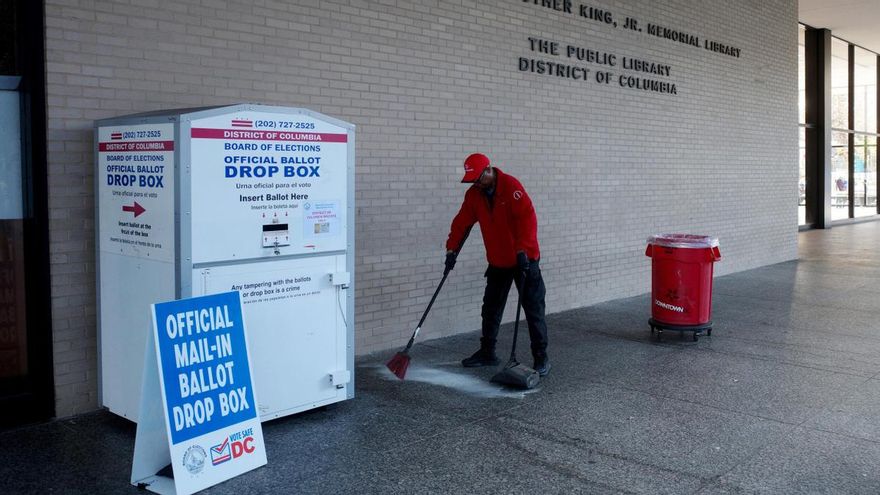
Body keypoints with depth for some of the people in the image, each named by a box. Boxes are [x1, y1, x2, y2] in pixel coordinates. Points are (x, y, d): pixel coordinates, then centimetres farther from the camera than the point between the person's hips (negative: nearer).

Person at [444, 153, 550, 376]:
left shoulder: (511, 186, -19)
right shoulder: (474, 194, 1)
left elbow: (527, 217, -27)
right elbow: (462, 222, 6)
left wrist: (522, 250, -32)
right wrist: (452, 249, 0)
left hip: (523, 259, -7)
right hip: (497, 261, 7)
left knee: (534, 309, -1)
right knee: (491, 308, 14)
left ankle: (541, 357, 7)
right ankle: (487, 353, 27)